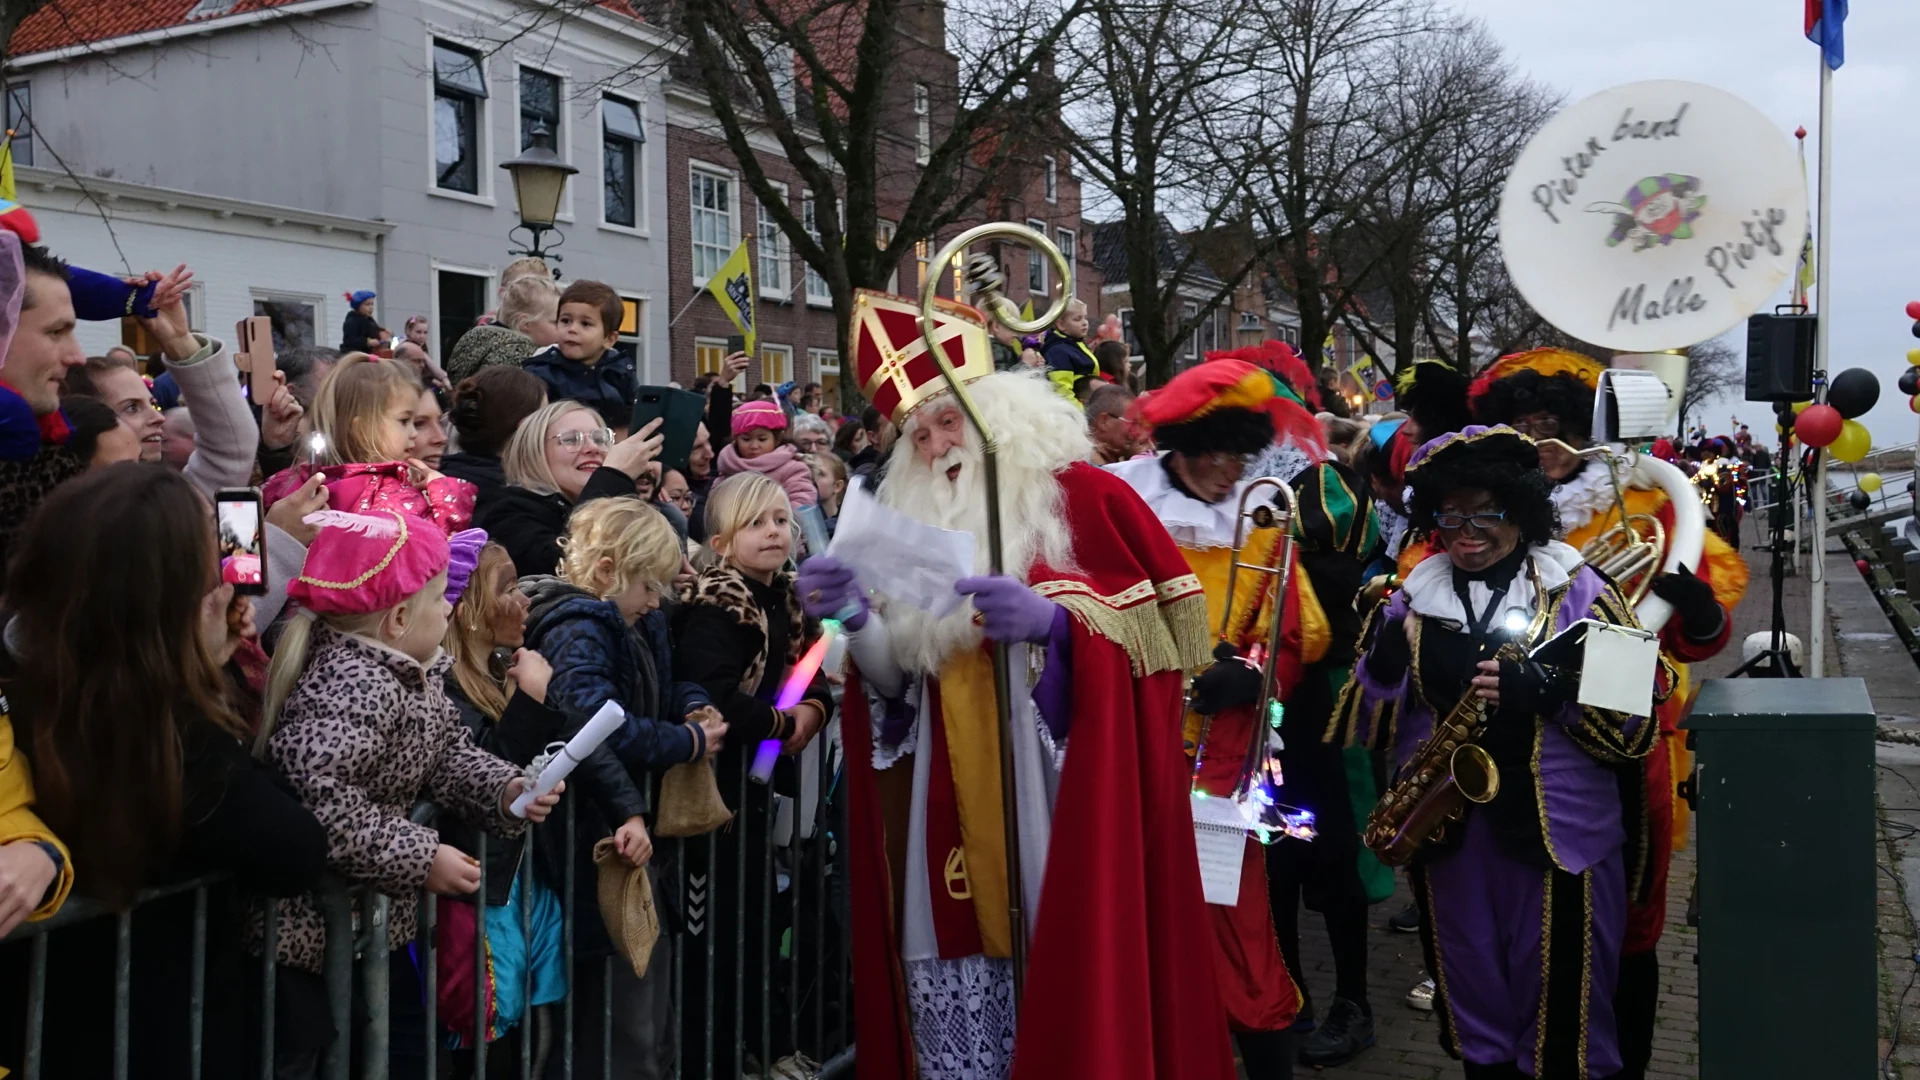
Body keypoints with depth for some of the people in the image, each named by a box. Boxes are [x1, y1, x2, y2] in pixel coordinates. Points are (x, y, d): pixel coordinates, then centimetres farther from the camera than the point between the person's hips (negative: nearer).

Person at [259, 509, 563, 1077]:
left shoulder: (414, 672, 4)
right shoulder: (352, 688, -29)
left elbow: (448, 753, 12)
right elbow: (319, 800, -40)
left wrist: (505, 789, -8)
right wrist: (423, 859, -32)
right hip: (311, 929, -10)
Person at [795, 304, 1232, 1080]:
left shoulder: (1080, 496, 0)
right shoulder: (918, 526, 16)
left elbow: (1165, 626, -6)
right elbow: (897, 680, 12)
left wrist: (1053, 620, -21)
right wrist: (857, 618, -8)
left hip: (1057, 806, -5)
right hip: (953, 821, 5)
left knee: (1070, 996, -4)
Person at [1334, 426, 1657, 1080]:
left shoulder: (1578, 593, -4)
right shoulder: (1412, 601, 5)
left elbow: (1635, 721, -9)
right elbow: (1366, 722, 2)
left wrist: (1543, 691, -23)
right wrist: (1381, 660, -17)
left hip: (1560, 832, -3)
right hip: (1448, 831, 3)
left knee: (1564, 1020, 7)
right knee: (1473, 1008, 18)